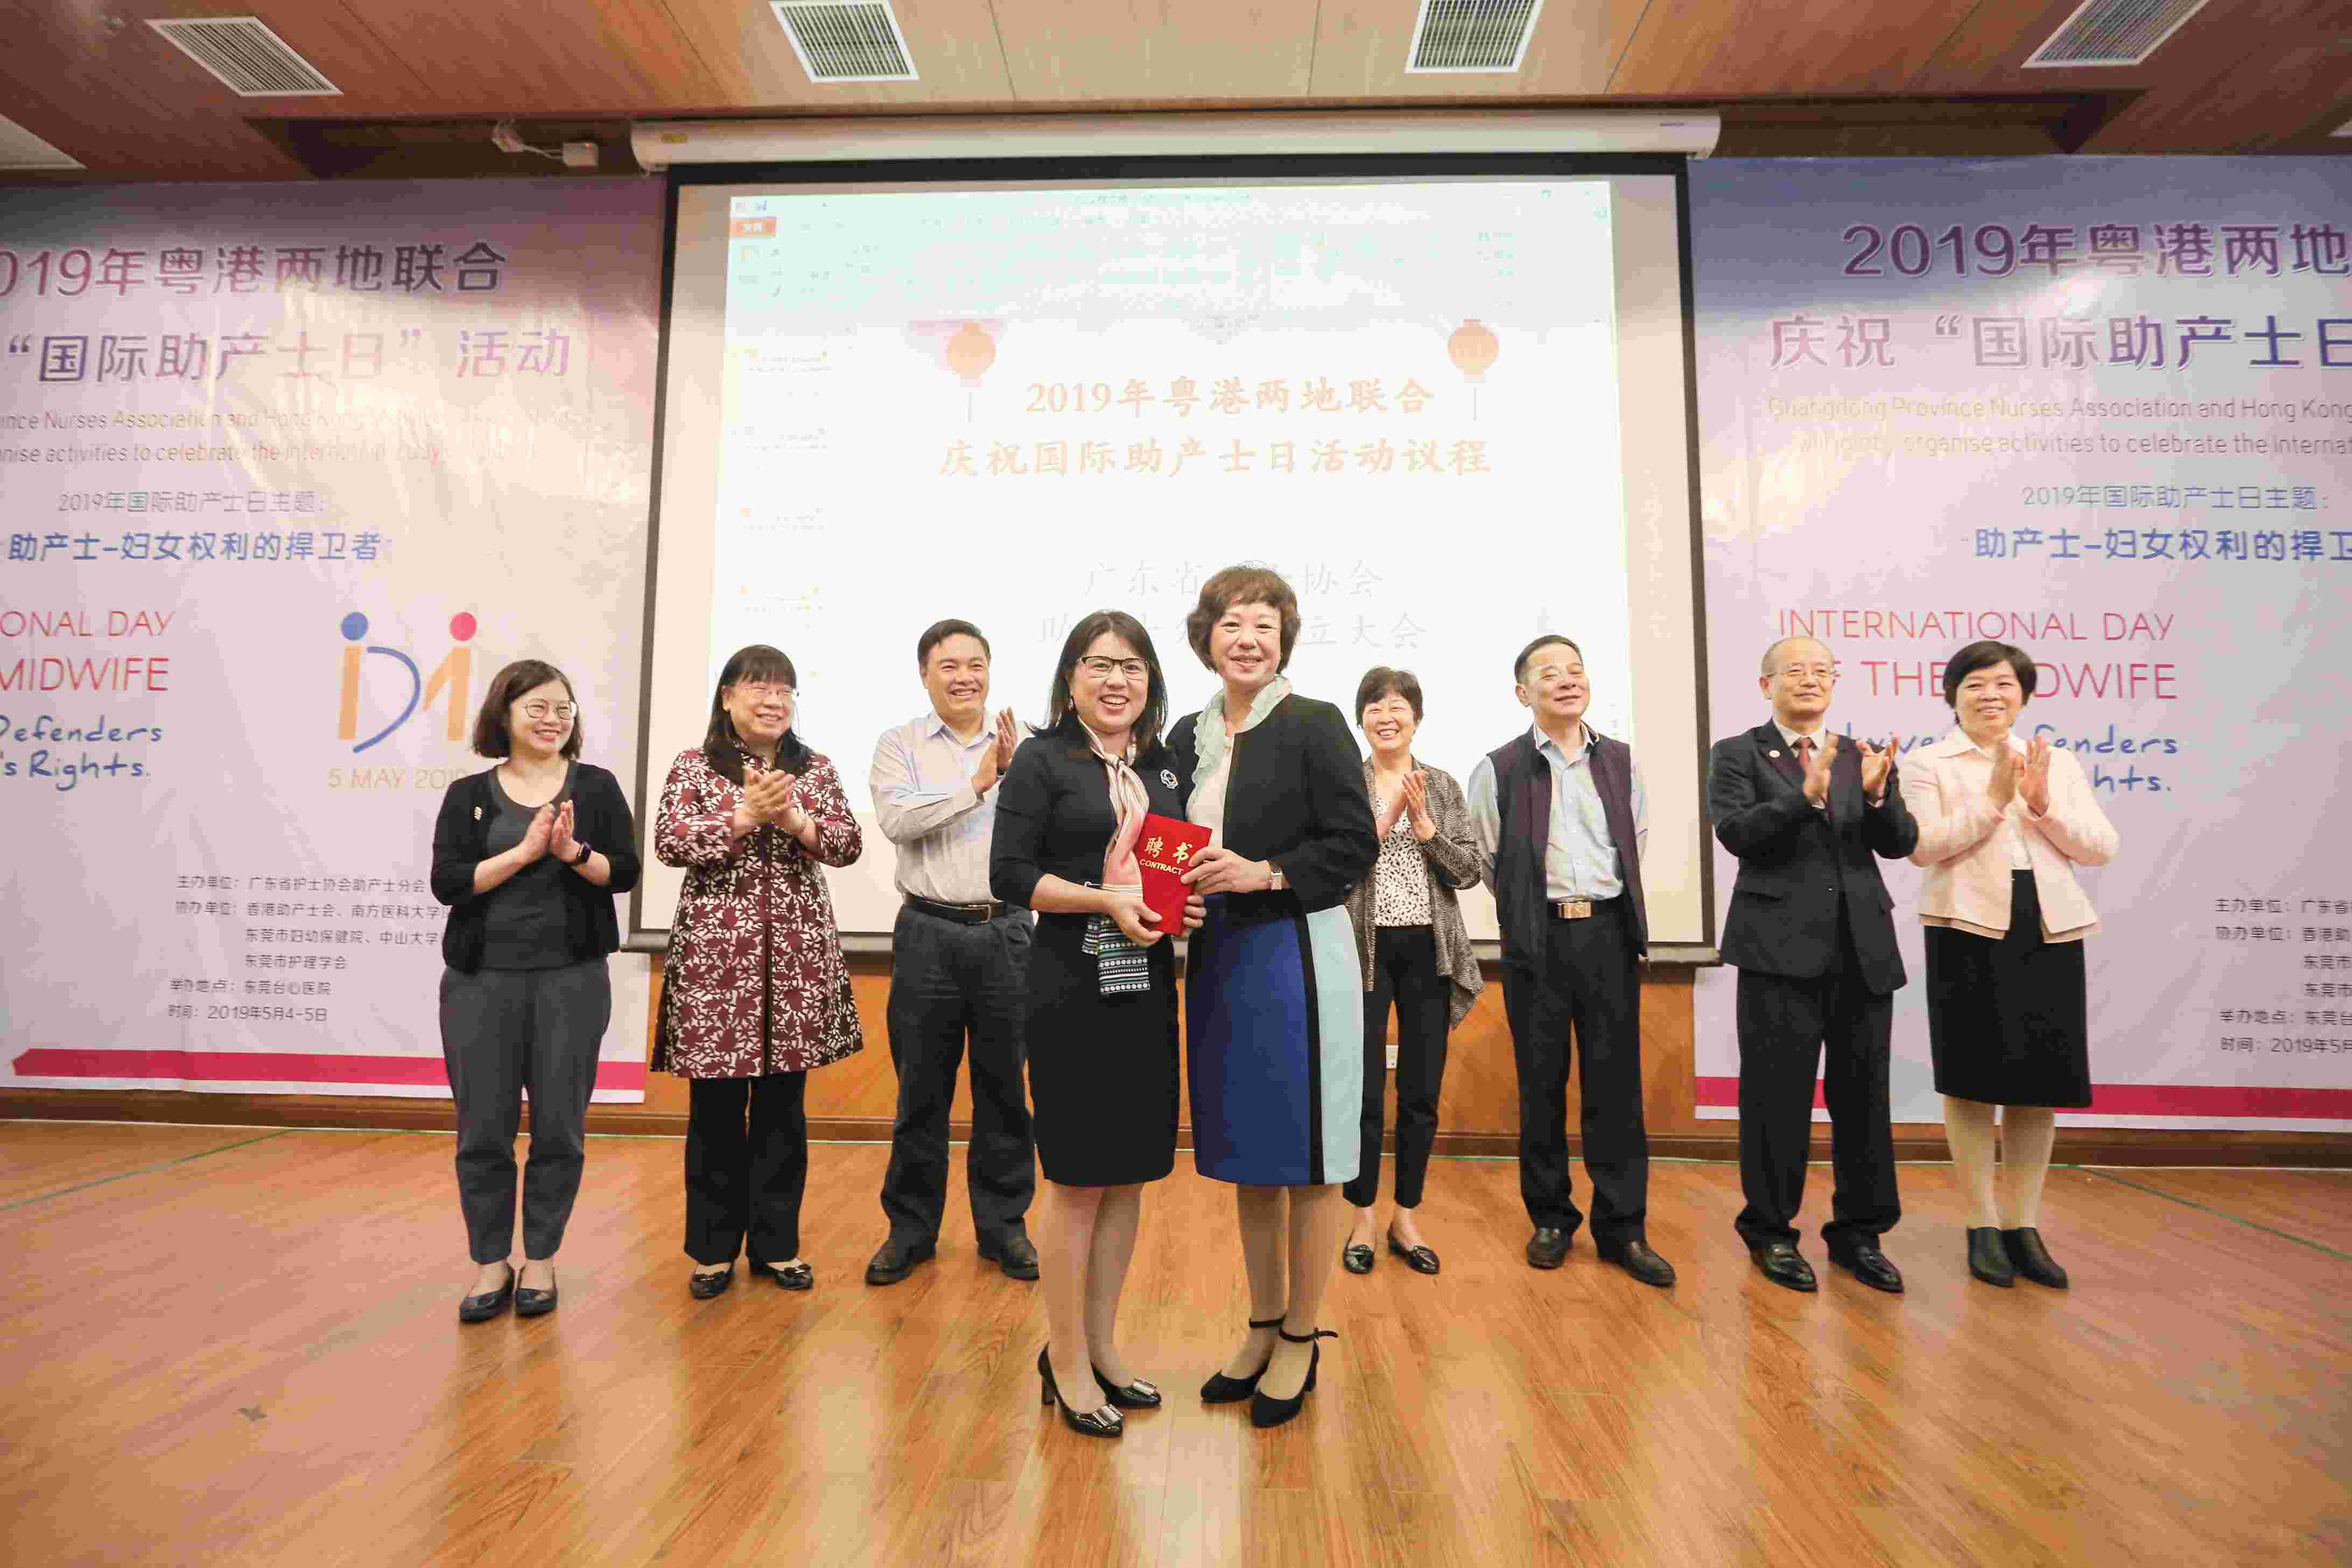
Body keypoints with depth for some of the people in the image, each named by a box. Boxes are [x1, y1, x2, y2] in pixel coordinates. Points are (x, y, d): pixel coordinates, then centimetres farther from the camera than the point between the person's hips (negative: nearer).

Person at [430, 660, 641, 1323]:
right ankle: (490, 1263, 23)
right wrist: (524, 851, -15)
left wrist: (572, 851, -19)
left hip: (572, 979, 0)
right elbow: (447, 882, -4)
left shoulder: (596, 786, 4)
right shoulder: (469, 794, 5)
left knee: (560, 1127, 6)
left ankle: (540, 1260, 22)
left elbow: (625, 872, -2)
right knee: (483, 1128, 6)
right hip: (482, 981, 1)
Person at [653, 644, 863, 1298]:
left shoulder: (815, 769, 10)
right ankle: (714, 1248, 23)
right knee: (716, 1108, 6)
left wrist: (792, 819, -13)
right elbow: (668, 843, -8)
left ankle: (776, 1242, 24)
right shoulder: (694, 766, 3)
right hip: (715, 950, -2)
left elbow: (849, 844, 2)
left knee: (784, 1106, 10)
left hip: (797, 951, 2)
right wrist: (746, 814, -16)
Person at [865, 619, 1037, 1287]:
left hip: (1006, 932, 1)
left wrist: (1012, 772, -17)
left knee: (1005, 1086, 9)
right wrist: (976, 782, -12)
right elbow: (896, 819, -14)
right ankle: (910, 1229, 25)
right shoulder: (900, 745, 4)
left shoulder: (1022, 747, 6)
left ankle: (1004, 1225, 25)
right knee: (921, 1089, 9)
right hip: (930, 934, -1)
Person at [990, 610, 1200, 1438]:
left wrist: (1187, 901, -3)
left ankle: (1101, 1345, 30)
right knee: (1079, 1180, 2)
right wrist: (1106, 901, -19)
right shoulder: (1043, 761, -4)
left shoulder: (1164, 767, 13)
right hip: (1071, 992, -6)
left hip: (1147, 989, 6)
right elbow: (1009, 874, -10)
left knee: (1129, 1175, 13)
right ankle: (1067, 1363, 20)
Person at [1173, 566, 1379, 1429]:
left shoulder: (1315, 725, -7)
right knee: (1246, 1153, 16)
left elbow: (1355, 844, -11)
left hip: (1297, 954, -6)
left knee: (1306, 1157, 6)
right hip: (1217, 959, 6)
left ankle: (1300, 1340, 24)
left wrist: (1263, 873, -20)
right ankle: (1262, 1327, 33)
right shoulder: (1190, 735, 10)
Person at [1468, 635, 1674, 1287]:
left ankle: (1622, 1227, 17)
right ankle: (1551, 1219, 21)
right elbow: (1485, 860, 4)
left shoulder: (1620, 761, 8)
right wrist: (1528, 906, 8)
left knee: (1616, 1085, 5)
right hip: (1538, 939, -2)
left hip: (1608, 933, 2)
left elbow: (1637, 841, 18)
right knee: (1542, 1086, 7)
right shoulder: (1499, 769, -3)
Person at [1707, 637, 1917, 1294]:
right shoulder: (1738, 755, 3)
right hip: (1781, 945, -4)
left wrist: (1877, 794, -15)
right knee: (1778, 1094, 3)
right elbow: (1736, 832, -12)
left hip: (1862, 947, 4)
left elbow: (1901, 844, 4)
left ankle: (1859, 1232, 26)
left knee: (1864, 1095, 11)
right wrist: (1807, 795, -24)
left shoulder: (1863, 757, 14)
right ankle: (1770, 1231, 17)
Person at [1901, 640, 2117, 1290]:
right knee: (1972, 1080, 2)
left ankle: (2023, 1225, 20)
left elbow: (2102, 849, 6)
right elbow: (1923, 846, -10)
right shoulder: (1929, 763, 3)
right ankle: (1983, 1227, 14)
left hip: (2050, 932, 4)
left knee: (2040, 1082, 7)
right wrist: (1993, 800, -15)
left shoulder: (2059, 763, 14)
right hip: (1969, 931, -3)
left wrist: (2043, 804, -8)